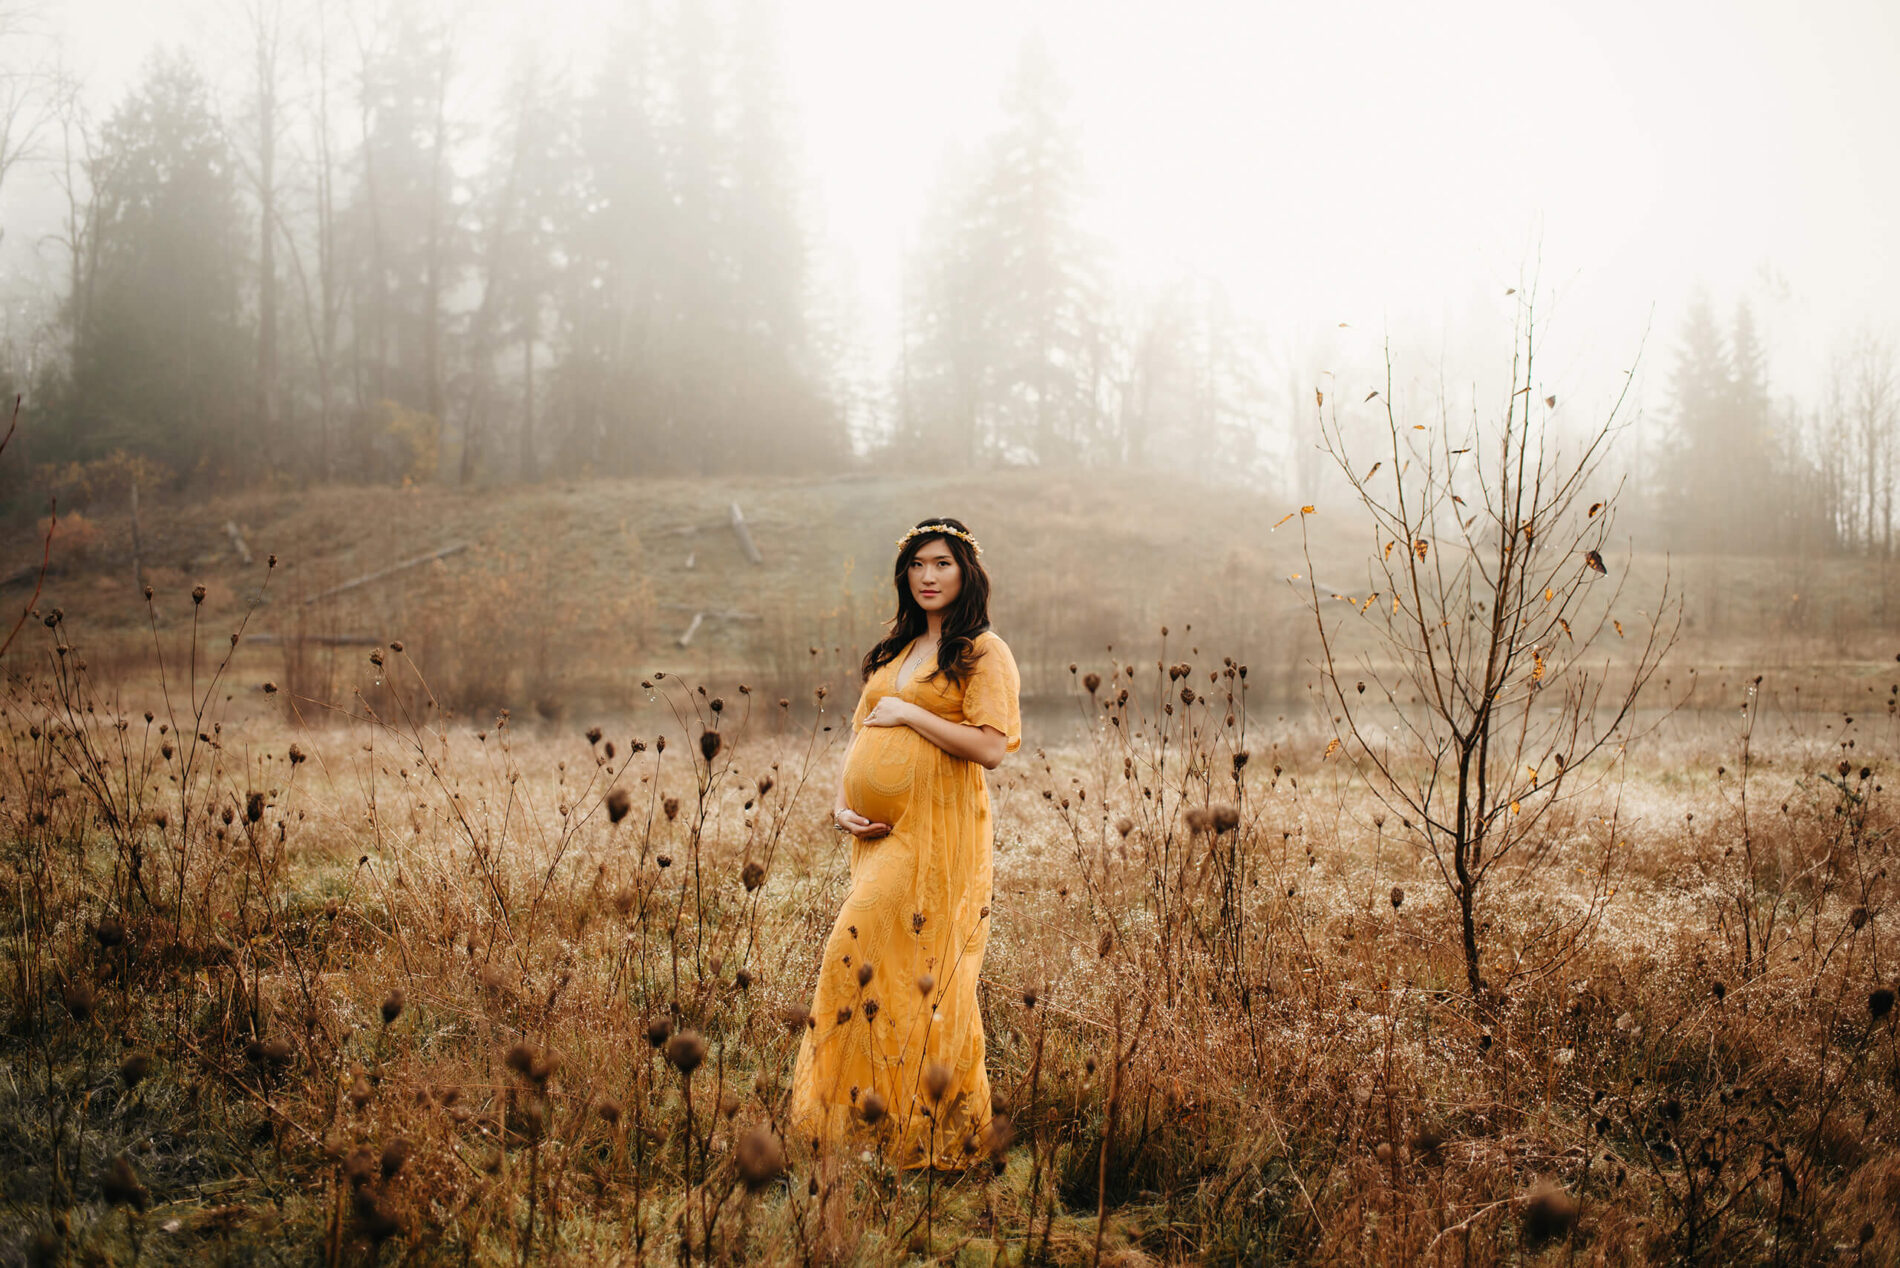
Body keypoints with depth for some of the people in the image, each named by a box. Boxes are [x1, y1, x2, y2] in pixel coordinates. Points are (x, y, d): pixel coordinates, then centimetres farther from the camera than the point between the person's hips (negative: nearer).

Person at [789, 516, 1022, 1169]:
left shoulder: (984, 652, -1)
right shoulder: (895, 652, 21)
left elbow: (990, 747, -13)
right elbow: (860, 736, 23)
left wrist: (908, 713, -10)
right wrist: (842, 803, 6)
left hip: (937, 830, -7)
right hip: (880, 831, 7)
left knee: (920, 968, -10)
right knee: (865, 958, 3)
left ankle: (933, 1128, -2)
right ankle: (867, 1106, 10)